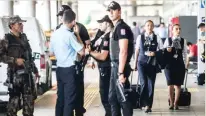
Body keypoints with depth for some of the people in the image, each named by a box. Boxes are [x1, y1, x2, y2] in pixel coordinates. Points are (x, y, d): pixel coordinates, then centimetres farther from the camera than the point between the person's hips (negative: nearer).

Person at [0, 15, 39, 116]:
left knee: (29, 99, 10)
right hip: (15, 75, -6)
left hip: (27, 74, 6)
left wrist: (35, 70, 20)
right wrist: (15, 60, -18)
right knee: (14, 101, -2)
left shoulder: (23, 37, 13)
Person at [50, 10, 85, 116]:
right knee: (70, 99, -3)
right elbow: (82, 52, -14)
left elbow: (51, 53, 16)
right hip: (70, 70, -7)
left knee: (60, 98, 13)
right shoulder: (70, 35, -17)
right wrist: (77, 34, -6)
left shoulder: (54, 34, 6)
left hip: (59, 69, 7)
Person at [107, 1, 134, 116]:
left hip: (120, 67, -10)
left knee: (122, 97, -4)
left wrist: (121, 72, -25)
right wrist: (116, 69, 16)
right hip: (115, 66, 10)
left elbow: (123, 51, -21)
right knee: (113, 97, 16)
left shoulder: (122, 27, -15)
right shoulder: (116, 27, 16)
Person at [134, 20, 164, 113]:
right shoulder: (140, 37, 2)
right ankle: (145, 103, 0)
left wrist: (154, 53, -13)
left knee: (151, 84, 6)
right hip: (142, 63, -1)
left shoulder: (157, 38, 0)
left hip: (152, 64, 1)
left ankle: (149, 105, 17)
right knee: (144, 83, -12)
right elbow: (137, 50, 9)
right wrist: (135, 63, 11)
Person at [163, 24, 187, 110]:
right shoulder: (168, 40, 0)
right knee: (170, 84, 0)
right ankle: (171, 103, 16)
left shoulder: (183, 41, 4)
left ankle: (176, 103, 16)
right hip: (170, 64, -1)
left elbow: (184, 53, 7)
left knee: (178, 84, 3)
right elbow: (163, 52, 3)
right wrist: (167, 50, -19)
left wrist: (185, 65, 6)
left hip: (180, 64, 1)